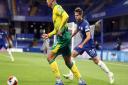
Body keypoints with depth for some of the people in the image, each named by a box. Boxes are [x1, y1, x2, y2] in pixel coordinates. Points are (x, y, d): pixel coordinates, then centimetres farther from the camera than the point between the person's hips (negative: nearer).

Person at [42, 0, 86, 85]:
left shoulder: (57, 7, -8)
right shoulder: (54, 10, 21)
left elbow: (66, 16, -28)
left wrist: (60, 30, -24)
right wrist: (49, 35, 23)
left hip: (63, 37, -10)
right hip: (64, 38, 10)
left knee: (50, 58, -8)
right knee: (68, 62, 13)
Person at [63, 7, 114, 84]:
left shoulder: (85, 23, -23)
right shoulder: (78, 22, 2)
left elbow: (88, 36, -29)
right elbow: (77, 30, 23)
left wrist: (82, 44, -40)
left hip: (89, 44, -8)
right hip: (83, 42, 8)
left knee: (96, 60, -5)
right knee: (73, 54, -2)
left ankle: (109, 74, 8)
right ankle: (71, 75, -1)